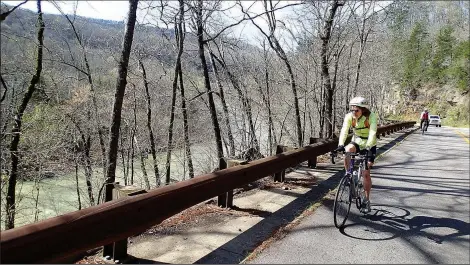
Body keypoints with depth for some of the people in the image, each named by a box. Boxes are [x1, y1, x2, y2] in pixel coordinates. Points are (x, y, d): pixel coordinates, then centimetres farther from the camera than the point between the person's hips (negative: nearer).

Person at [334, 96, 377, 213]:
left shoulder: (371, 117, -24)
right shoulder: (349, 116, -17)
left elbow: (372, 133, -35)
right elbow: (344, 131, -29)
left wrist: (368, 147, -49)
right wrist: (340, 145, -45)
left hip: (369, 146, -2)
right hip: (356, 142, 2)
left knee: (366, 174, -4)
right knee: (348, 150, -34)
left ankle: (367, 200, 12)